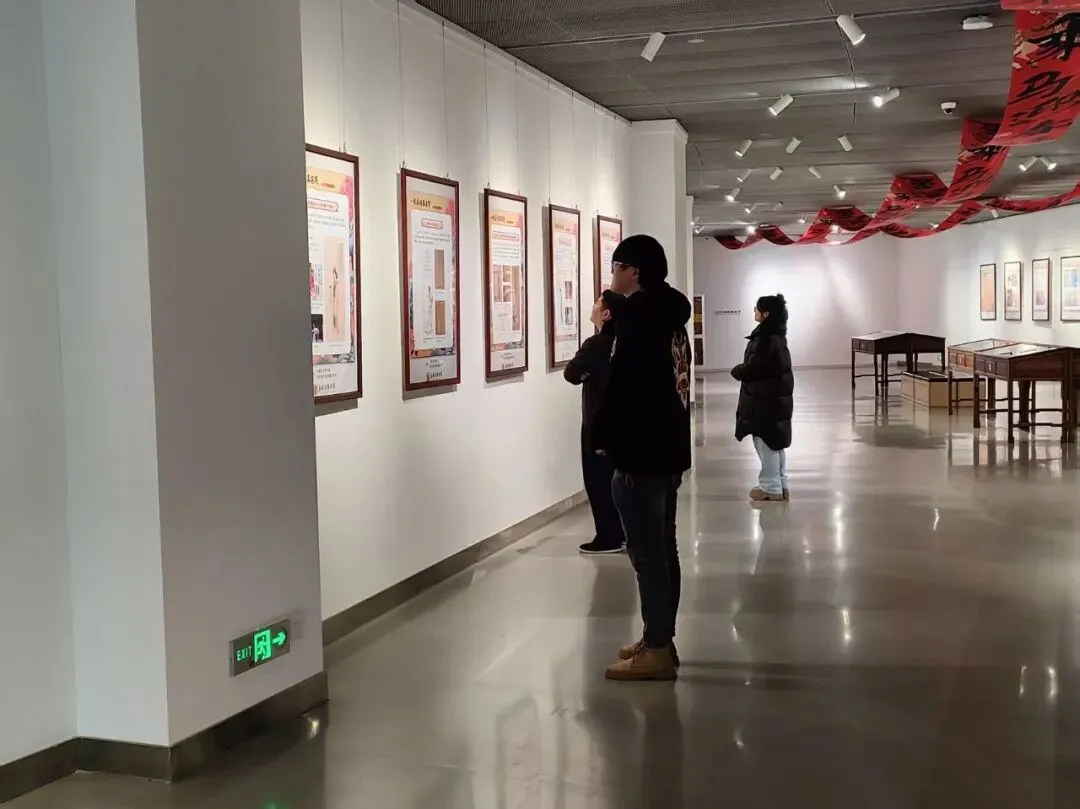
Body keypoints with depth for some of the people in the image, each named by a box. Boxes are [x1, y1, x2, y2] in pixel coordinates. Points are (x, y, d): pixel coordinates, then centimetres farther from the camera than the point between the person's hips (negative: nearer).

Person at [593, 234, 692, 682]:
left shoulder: (640, 314, -16)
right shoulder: (669, 313, 13)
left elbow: (624, 383, -20)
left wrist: (605, 438, -11)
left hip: (640, 451, -10)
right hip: (668, 447, 10)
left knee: (646, 552, -5)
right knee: (662, 547, 14)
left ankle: (657, 650, 1)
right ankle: (661, 640, 22)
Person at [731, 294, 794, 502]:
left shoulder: (766, 339, -21)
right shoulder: (776, 336, 10)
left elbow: (752, 369, -22)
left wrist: (736, 371, -3)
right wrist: (743, 369, 4)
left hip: (765, 398, -10)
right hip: (776, 395, 10)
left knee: (765, 441, -1)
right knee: (775, 441, 16)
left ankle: (771, 487, 6)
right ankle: (780, 485, 23)